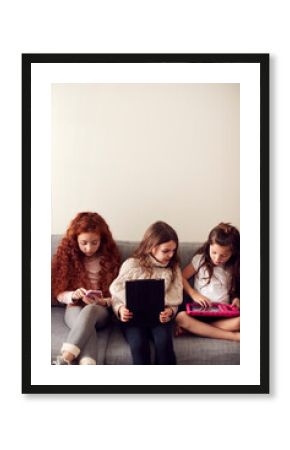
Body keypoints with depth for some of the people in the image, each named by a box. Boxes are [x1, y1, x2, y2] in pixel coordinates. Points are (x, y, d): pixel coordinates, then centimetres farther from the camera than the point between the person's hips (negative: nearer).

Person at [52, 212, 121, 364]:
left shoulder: (109, 258, 7)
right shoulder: (67, 256, 7)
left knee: (90, 310, -40)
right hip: (75, 309, 0)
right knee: (87, 326, -39)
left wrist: (102, 302, -15)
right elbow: (59, 294, 6)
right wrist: (73, 295, -16)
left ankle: (64, 360, -54)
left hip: (100, 311, 0)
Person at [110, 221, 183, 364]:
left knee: (164, 342, -32)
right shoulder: (131, 265, 4)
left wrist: (170, 311, -15)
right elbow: (116, 293, 6)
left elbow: (174, 300, 9)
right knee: (139, 345, -33)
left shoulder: (173, 269, 12)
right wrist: (120, 309, -17)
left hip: (160, 317, 2)